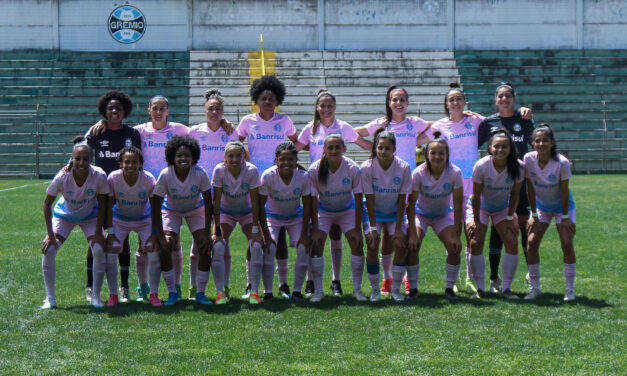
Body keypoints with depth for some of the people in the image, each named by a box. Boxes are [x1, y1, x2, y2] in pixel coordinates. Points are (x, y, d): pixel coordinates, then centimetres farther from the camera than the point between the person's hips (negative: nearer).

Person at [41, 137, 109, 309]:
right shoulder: (62, 177, -31)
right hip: (64, 214, 0)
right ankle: (50, 298, -2)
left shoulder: (99, 176, -30)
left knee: (99, 250, -18)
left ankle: (95, 296, -1)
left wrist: (98, 233, -15)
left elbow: (102, 204, -14)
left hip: (90, 216, 0)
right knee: (48, 250, -15)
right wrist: (50, 234, -18)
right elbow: (47, 204, -17)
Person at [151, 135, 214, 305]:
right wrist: (160, 236, -23)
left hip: (195, 210, 1)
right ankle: (172, 293, -6)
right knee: (164, 247, -19)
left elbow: (208, 203, -16)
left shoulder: (200, 174, -27)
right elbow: (155, 205, -21)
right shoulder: (165, 175, -28)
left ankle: (200, 293, -3)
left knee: (205, 246, -15)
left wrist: (207, 232, -19)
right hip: (171, 210, 0)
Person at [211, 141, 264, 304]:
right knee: (218, 246, -20)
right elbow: (216, 201, -21)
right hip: (225, 212, 0)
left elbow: (255, 201, -18)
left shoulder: (251, 171, -25)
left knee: (256, 245, -20)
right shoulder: (219, 171, -24)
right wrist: (217, 231, -23)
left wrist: (255, 229, -20)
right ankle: (220, 292, -11)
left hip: (247, 213, 0)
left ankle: (254, 291, -11)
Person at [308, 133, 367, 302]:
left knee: (357, 244, -13)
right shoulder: (315, 169, -24)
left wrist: (357, 229, -17)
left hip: (347, 210, 0)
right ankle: (317, 291, -7)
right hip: (323, 211, 0)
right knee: (316, 244, -16)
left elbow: (358, 200, -17)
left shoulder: (353, 169, -24)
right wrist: (315, 229, -20)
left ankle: (357, 289, 0)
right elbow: (313, 200, -18)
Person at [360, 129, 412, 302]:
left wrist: (398, 229, -15)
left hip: (395, 213, 1)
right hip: (374, 213, -1)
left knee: (401, 245, -16)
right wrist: (373, 228, -19)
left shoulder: (403, 168, -19)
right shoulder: (367, 168, -21)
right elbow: (369, 200, -17)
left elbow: (402, 201, -14)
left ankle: (395, 289, -2)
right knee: (372, 247, -17)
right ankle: (375, 289, -1)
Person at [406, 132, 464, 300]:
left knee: (454, 247, -18)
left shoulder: (454, 172, -23)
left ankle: (449, 288, -1)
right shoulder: (419, 173, -25)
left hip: (443, 215, 1)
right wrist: (412, 234, -27)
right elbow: (411, 203, -22)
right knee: (412, 246, -22)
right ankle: (413, 288, -7)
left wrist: (457, 234, -19)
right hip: (420, 213, -1)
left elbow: (457, 204, -18)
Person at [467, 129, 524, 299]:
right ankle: (480, 289, -4)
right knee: (476, 242, -15)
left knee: (512, 242, -11)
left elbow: (514, 194, -9)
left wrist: (510, 218, -7)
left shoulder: (518, 167, -22)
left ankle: (506, 288, -1)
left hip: (503, 208, 2)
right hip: (479, 207, -2)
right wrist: (476, 221, -14)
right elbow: (476, 196, -18)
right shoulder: (481, 166, -28)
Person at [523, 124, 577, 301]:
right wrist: (533, 215, -8)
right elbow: (530, 188, -10)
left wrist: (565, 217, -14)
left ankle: (570, 289, -1)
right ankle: (535, 288, 2)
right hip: (541, 207, 3)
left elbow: (564, 191, -17)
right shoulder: (529, 159, -19)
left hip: (562, 206, -3)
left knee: (567, 244, -13)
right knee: (532, 243, -9)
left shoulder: (562, 163, -26)